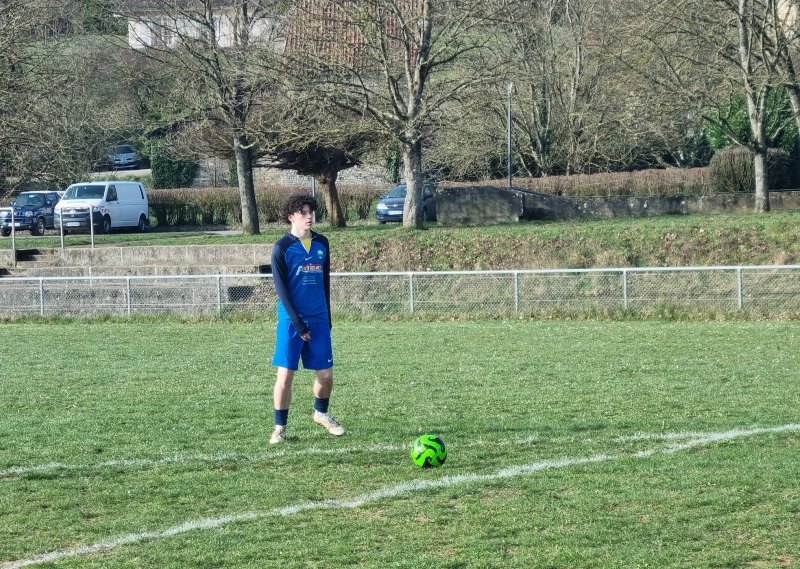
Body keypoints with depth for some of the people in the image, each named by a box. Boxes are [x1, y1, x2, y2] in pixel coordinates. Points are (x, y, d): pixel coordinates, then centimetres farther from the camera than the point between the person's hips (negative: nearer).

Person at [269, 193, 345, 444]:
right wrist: (297, 322, -15)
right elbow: (280, 287, -10)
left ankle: (321, 413, 32)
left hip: (318, 319, 4)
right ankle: (280, 427, 5)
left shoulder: (321, 243, 9)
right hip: (291, 320, -4)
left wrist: (327, 316, 13)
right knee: (285, 374, -6)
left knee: (326, 373, 6)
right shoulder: (282, 247, -6)